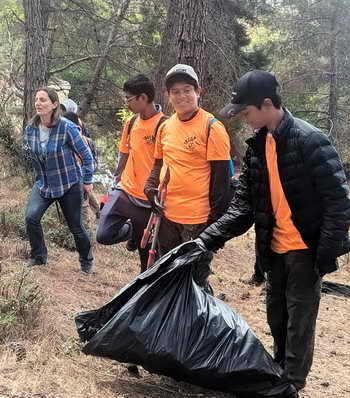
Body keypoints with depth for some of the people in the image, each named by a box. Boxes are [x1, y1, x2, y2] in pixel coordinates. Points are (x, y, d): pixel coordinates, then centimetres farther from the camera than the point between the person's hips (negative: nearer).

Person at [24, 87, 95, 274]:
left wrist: (87, 181, -5)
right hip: (42, 184, 4)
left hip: (69, 186, -4)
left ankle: (86, 262, 31)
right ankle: (38, 256, 5)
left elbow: (86, 155, -10)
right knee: (31, 217, -18)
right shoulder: (30, 129, -5)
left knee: (75, 227, 6)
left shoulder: (67, 127, -20)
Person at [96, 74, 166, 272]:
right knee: (104, 235, -7)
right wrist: (117, 179, 15)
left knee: (146, 248, 6)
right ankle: (131, 230, 23)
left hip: (147, 198, -5)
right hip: (125, 191, 6)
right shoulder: (131, 123, 8)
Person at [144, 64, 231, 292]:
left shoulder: (212, 127, -10)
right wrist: (150, 185, 2)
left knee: (196, 278, 2)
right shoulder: (166, 127, 9)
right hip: (167, 214, 7)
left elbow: (221, 175, -11)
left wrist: (216, 218, -13)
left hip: (197, 217, -7)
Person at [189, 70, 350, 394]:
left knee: (299, 319, 4)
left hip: (305, 249, -7)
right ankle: (280, 371, 38)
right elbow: (243, 205, 6)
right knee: (276, 316, 19)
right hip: (275, 248, 7)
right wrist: (208, 239, -3)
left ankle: (291, 383, 20)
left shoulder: (309, 140, -17)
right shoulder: (257, 146, 5)